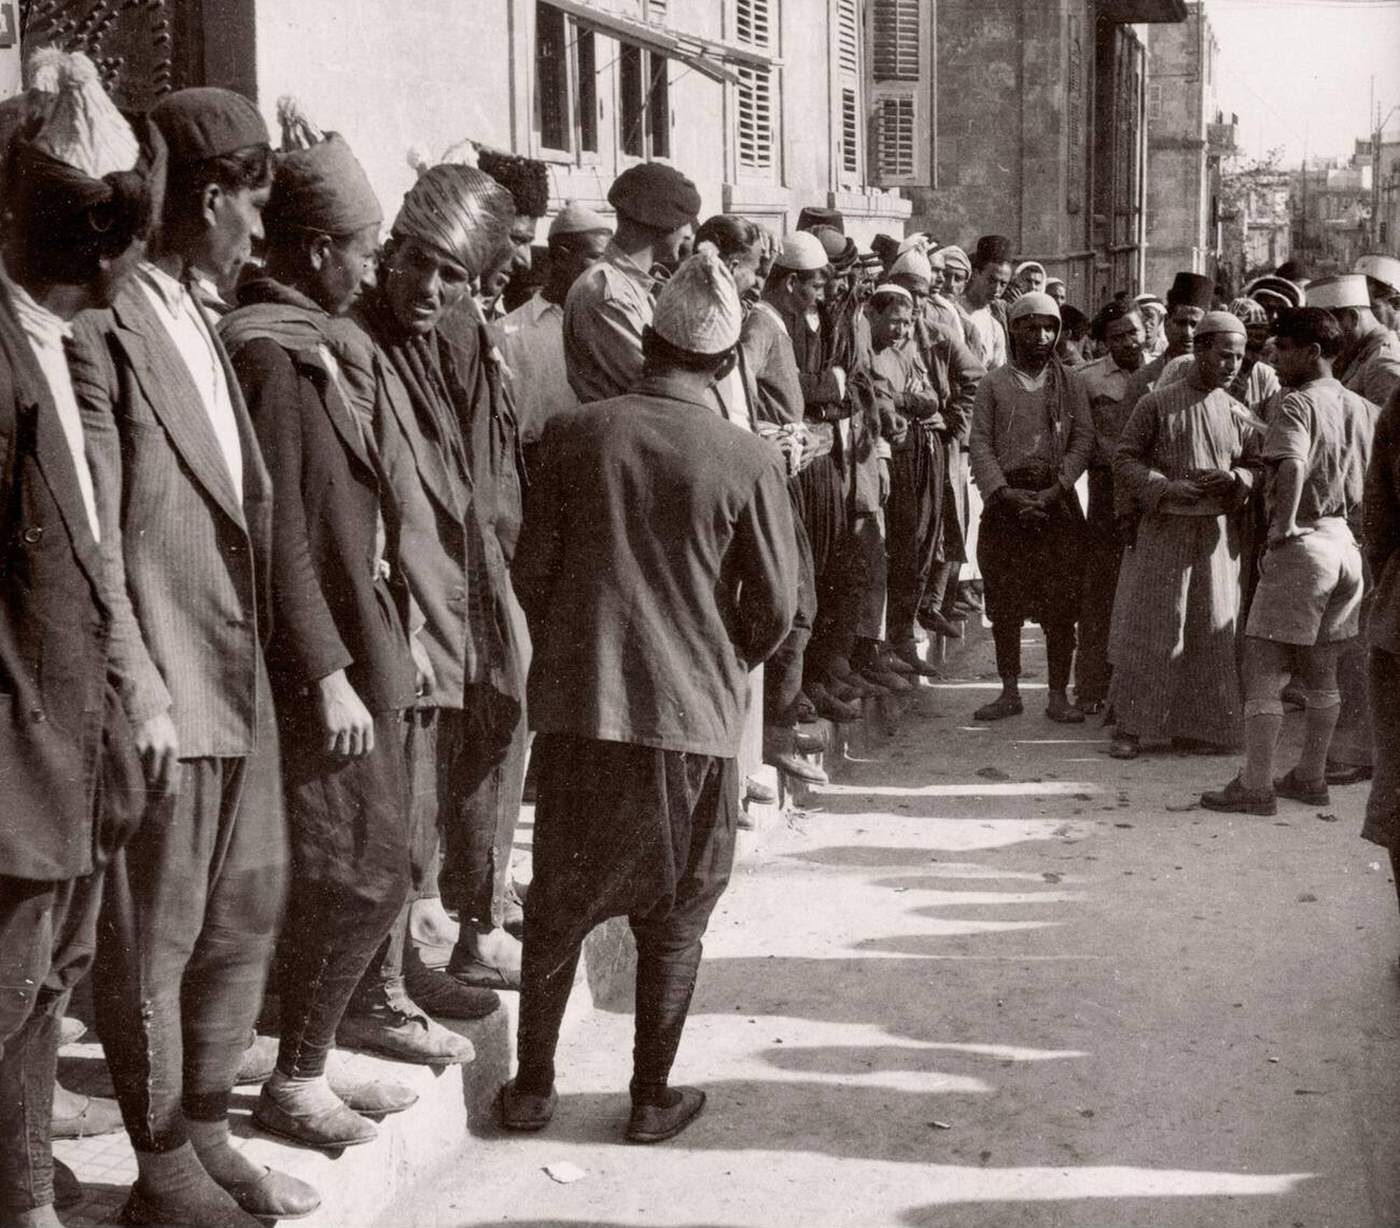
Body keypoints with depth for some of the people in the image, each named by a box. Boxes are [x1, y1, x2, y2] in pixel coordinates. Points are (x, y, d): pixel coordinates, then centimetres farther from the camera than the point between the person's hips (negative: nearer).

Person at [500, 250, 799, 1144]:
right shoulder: (750, 461, -7)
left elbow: (532, 569, 0)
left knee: (559, 905, 15)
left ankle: (533, 1087, 23)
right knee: (673, 917, 13)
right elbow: (775, 608, -3)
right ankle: (653, 1097, 21)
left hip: (580, 703, 2)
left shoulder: (577, 434, -4)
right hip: (694, 712, -1)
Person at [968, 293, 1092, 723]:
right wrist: (1004, 493, -12)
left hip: (1058, 503, 0)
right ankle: (1009, 692, 14)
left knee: (1061, 606, -2)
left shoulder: (1069, 384, 11)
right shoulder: (993, 385, 9)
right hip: (1004, 502, 0)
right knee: (1003, 605, 3)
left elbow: (1083, 440, 2)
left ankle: (1058, 695, 5)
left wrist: (1055, 490, -11)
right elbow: (980, 444, 1)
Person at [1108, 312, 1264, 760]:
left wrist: (1236, 479, -9)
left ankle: (1196, 726, 15)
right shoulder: (1156, 405, -2)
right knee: (1149, 627, -1)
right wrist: (1164, 487, -15)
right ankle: (1130, 726, 6)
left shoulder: (1238, 416, 8)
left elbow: (1258, 467, 13)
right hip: (1162, 531, -3)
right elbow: (1125, 458, -1)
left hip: (1217, 534, 3)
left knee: (1211, 631, 5)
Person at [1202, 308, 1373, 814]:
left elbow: (1292, 467, -31)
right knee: (1321, 669, 17)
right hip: (1347, 544, 8)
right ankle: (1311, 777, 24)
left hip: (1303, 543, -8)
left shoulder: (1298, 405, -13)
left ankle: (1256, 785, -4)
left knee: (1262, 668, -3)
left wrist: (1282, 525, -21)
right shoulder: (1360, 408, 12)